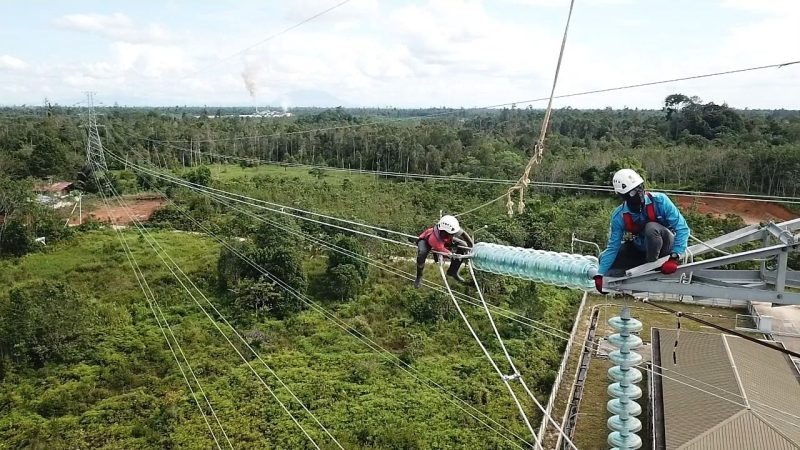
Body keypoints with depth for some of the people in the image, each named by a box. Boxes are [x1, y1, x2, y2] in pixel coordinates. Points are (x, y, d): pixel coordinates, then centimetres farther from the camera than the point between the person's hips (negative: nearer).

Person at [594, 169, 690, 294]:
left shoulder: (659, 200, -24)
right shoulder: (619, 216, -16)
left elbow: (682, 228, -23)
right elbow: (612, 247, -11)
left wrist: (674, 257, -33)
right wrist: (600, 274, -18)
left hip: (667, 246, -4)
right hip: (640, 249, 4)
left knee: (651, 227, -35)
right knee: (604, 258, -8)